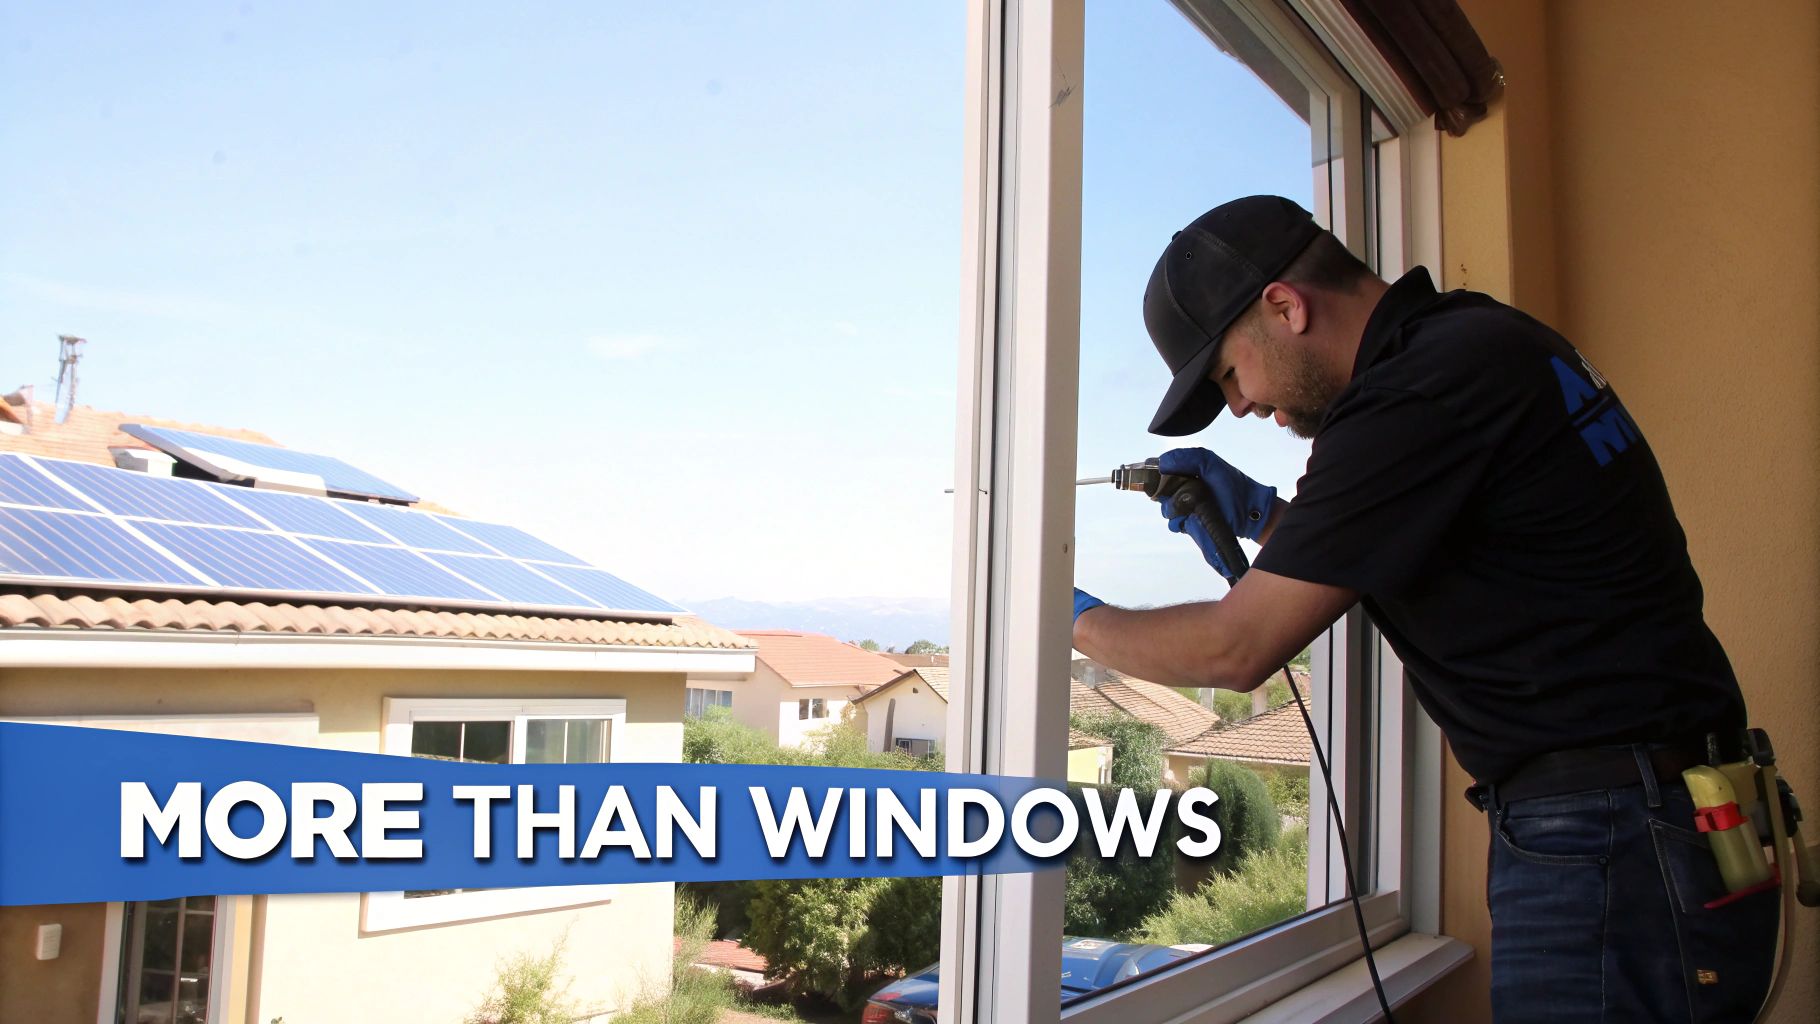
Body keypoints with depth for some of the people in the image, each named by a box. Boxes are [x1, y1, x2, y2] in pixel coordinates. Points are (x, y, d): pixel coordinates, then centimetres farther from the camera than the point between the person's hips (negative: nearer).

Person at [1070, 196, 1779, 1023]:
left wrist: (1079, 620, -1)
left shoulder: (1421, 389, -20)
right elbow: (1371, 551, 25)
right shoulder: (1474, 337, 11)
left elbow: (1236, 650, -16)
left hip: (1607, 847, -10)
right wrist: (1262, 516, 13)